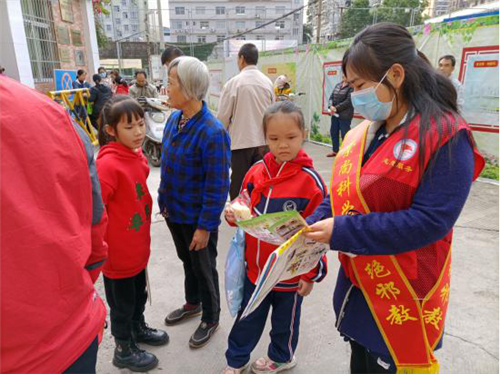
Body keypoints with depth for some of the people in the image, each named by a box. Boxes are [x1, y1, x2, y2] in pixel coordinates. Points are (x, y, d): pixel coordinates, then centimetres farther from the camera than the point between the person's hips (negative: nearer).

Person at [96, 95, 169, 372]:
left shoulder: (137, 156, 1)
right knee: (122, 302, 14)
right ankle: (123, 350, 36)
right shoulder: (108, 164, -25)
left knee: (139, 294, 26)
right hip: (117, 251, -7)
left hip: (138, 246, 7)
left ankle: (138, 328, 51)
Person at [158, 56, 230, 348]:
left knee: (204, 268, 13)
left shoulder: (212, 132, -26)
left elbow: (217, 187, -22)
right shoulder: (174, 119, -2)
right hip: (175, 212, 7)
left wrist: (205, 226, -19)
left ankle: (210, 319, 38)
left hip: (197, 218, -7)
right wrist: (164, 201, 11)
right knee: (187, 261, 26)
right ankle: (193, 303, 51)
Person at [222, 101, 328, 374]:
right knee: (247, 318, 22)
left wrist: (311, 274, -9)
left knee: (285, 320, 22)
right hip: (255, 267, 4)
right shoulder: (256, 171, -6)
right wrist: (234, 215, -12)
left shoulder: (309, 180, -19)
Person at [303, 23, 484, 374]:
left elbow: (430, 221, -24)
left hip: (402, 298, -6)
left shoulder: (446, 137, -17)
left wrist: (342, 232, -25)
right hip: (356, 285, 6)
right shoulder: (360, 134, 3)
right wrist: (312, 226, -9)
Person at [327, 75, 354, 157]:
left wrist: (336, 108, -16)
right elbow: (331, 97, 9)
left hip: (345, 115, -7)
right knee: (333, 132, 14)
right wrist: (331, 106, -9)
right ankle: (335, 151, 29)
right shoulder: (338, 85, 11)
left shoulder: (351, 87, -11)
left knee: (344, 134, -2)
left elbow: (348, 101, -17)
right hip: (335, 114, 7)